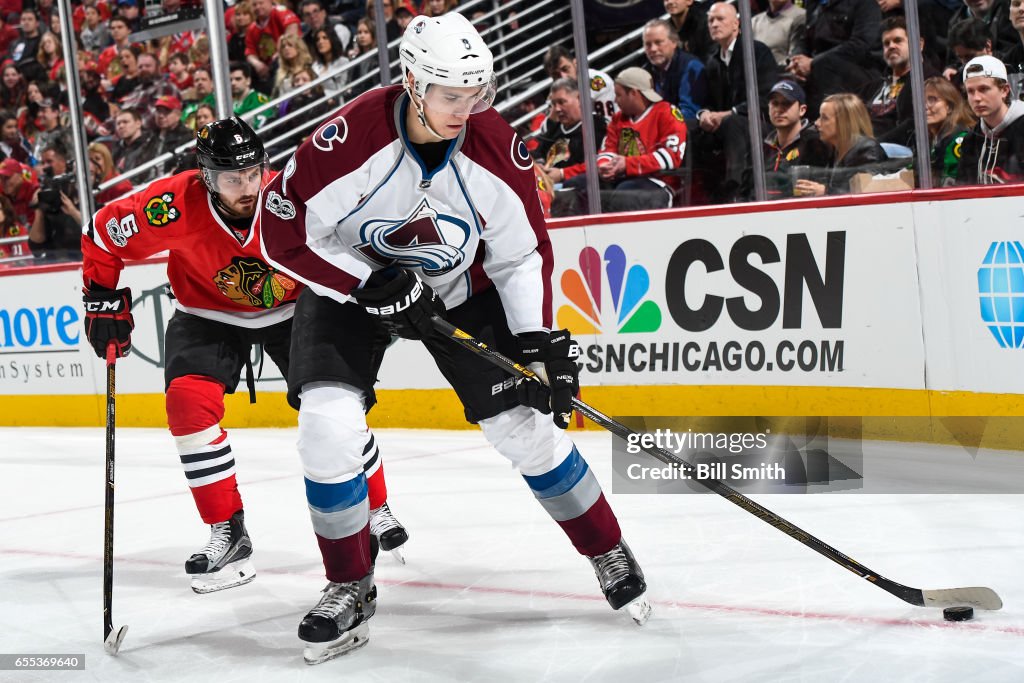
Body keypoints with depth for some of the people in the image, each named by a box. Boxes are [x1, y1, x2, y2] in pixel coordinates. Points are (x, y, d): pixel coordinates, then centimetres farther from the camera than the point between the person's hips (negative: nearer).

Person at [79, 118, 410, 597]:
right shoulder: (176, 205, -30)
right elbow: (103, 233, -13)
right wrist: (103, 299, -12)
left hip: (292, 307, 0)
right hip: (208, 314, 0)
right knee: (188, 401, -20)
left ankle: (376, 510, 15)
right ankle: (228, 534, -10)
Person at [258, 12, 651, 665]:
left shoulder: (498, 148, -20)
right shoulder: (348, 139, -30)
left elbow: (524, 251, -7)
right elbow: (283, 229, -21)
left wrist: (540, 339, -17)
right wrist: (369, 283, -28)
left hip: (460, 290, 2)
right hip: (349, 285, -2)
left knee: (526, 423, -3)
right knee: (328, 425, -19)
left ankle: (611, 555, 17)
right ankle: (351, 592, 0)